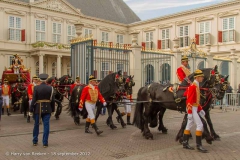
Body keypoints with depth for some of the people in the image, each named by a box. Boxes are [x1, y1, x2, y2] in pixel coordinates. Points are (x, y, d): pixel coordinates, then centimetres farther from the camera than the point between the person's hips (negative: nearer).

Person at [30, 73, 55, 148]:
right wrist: (53, 110, 8)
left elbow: (33, 100, -9)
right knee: (46, 125, 4)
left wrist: (31, 110, -2)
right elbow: (52, 100, -2)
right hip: (47, 109, 0)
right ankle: (45, 143, 6)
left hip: (38, 109, 0)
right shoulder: (50, 88, -4)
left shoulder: (36, 88, -8)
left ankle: (35, 141, 26)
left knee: (36, 125, 15)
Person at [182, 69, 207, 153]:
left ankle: (185, 143, 19)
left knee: (189, 125, 12)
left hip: (195, 108, 10)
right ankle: (199, 145, -4)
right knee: (200, 125, -10)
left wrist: (200, 109, 19)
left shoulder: (196, 86, 14)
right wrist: (189, 113, -23)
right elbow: (189, 100, -21)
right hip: (192, 109, -10)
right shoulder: (193, 86, -16)